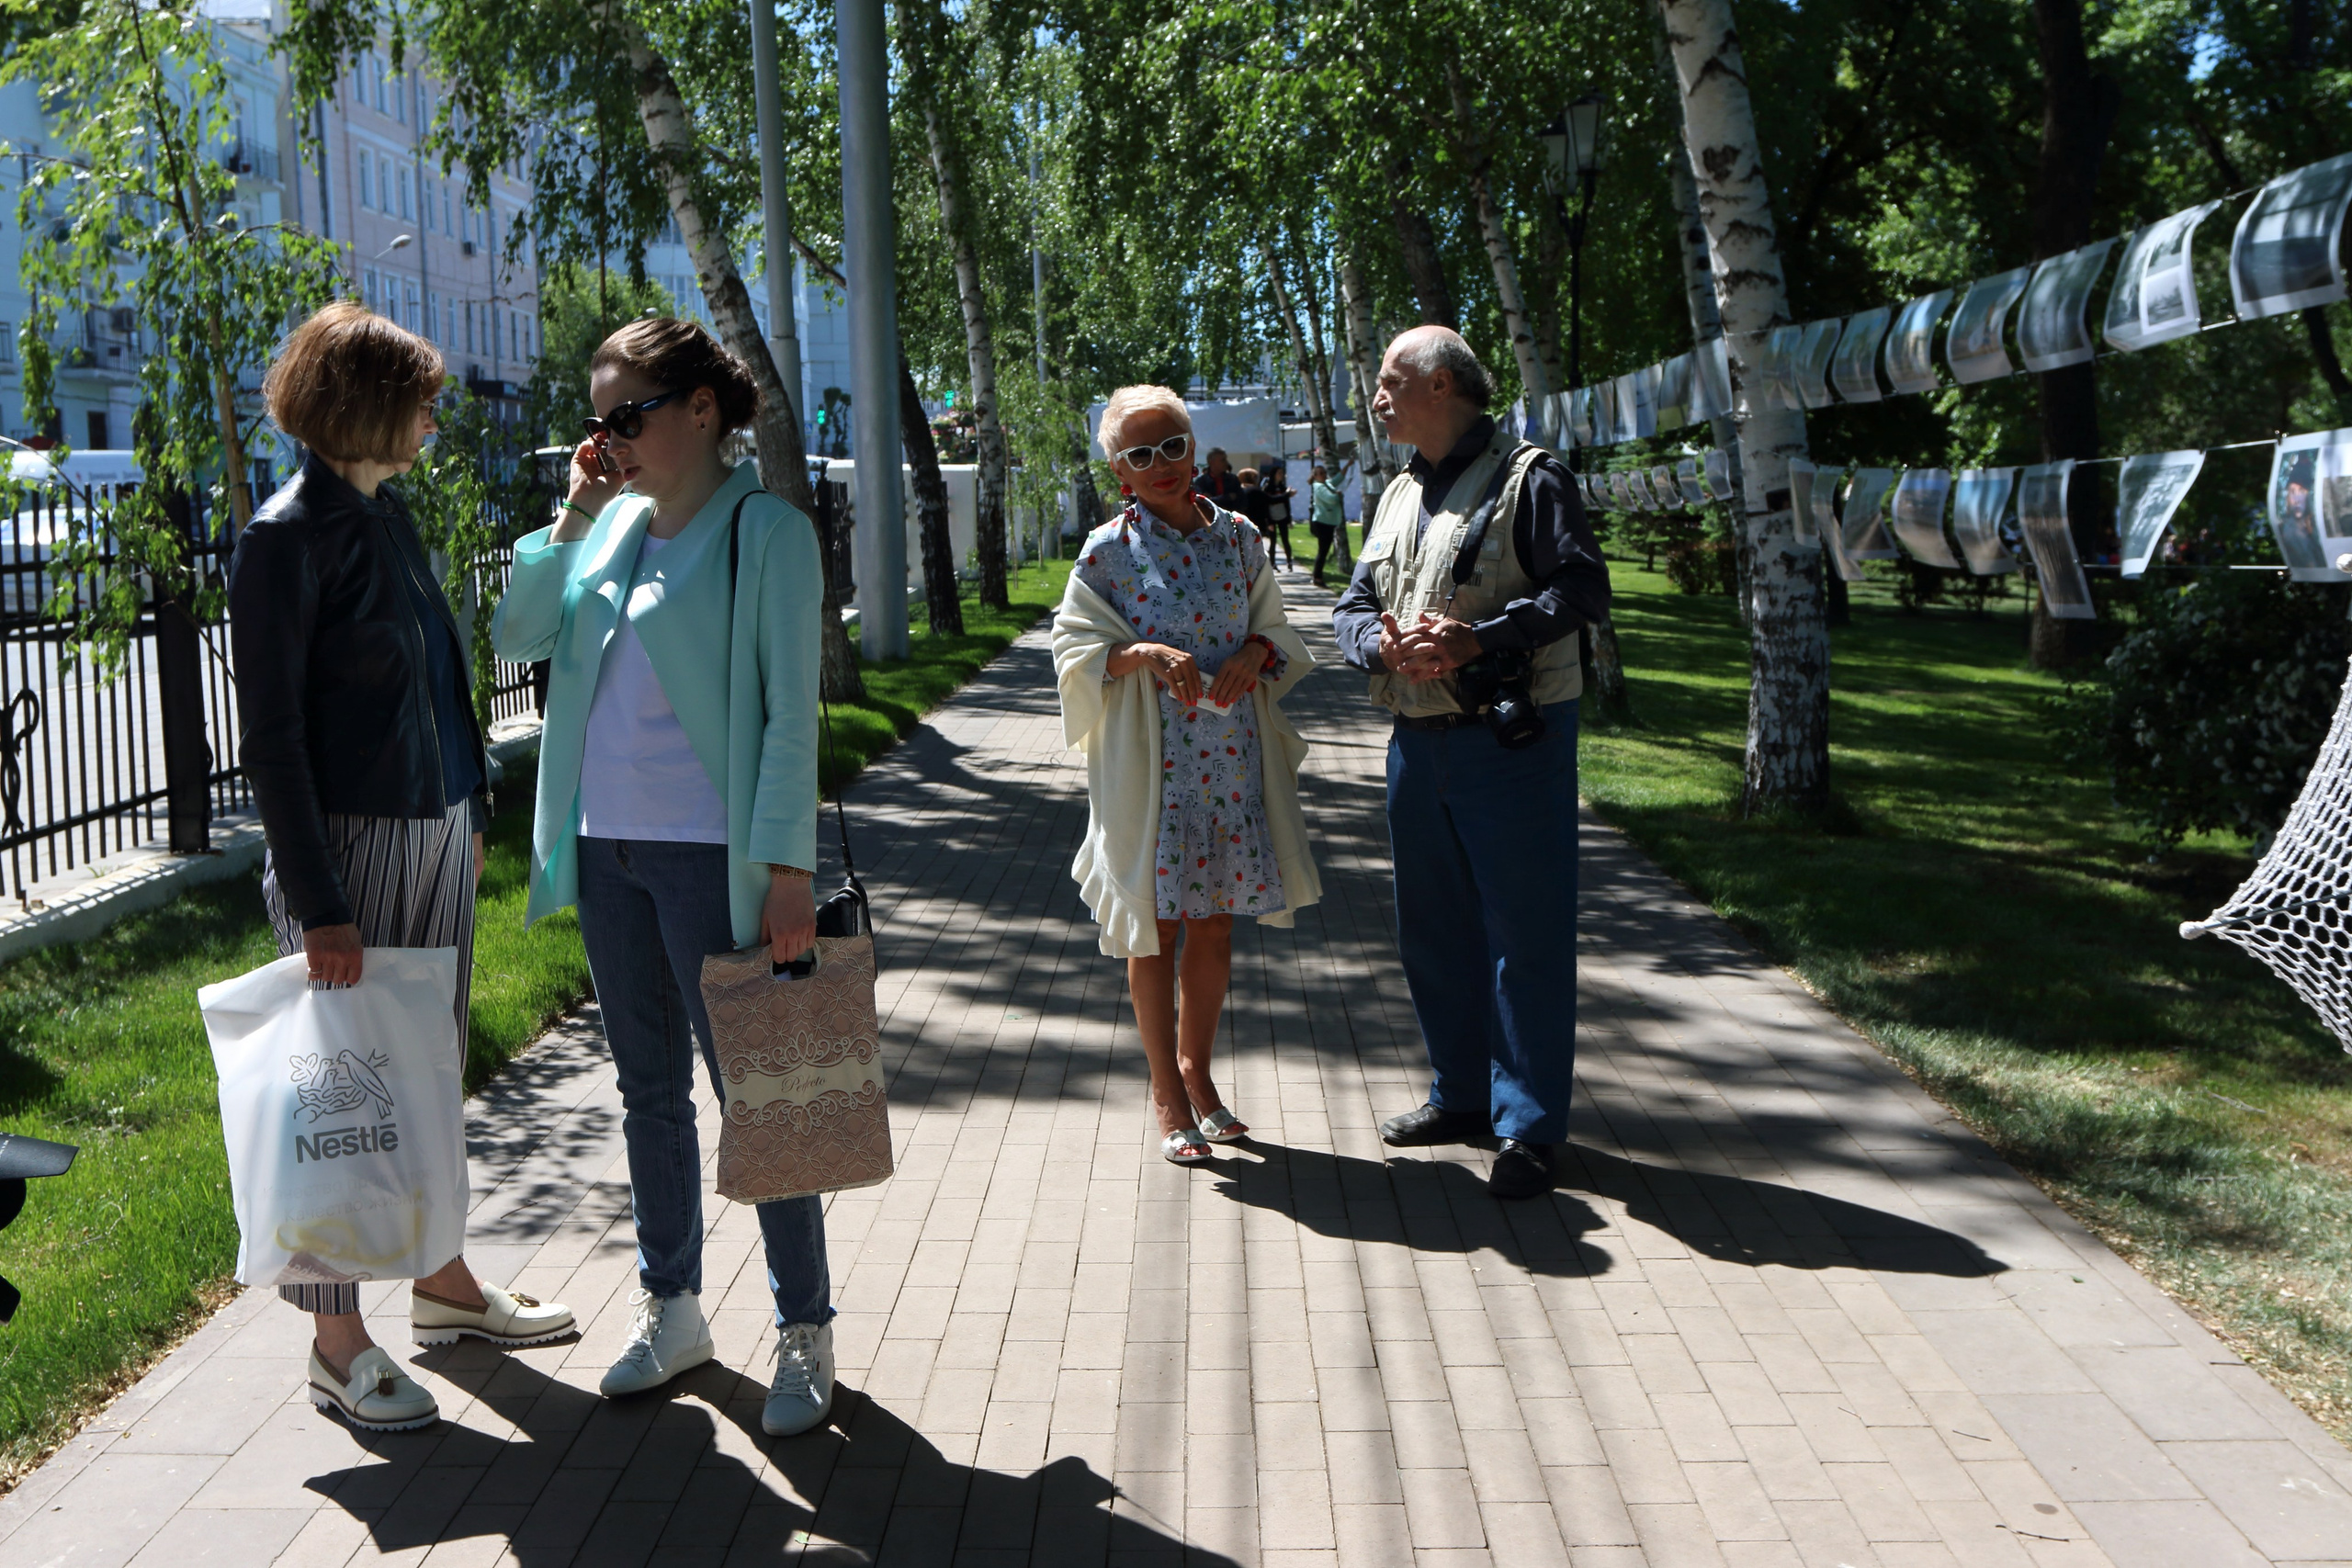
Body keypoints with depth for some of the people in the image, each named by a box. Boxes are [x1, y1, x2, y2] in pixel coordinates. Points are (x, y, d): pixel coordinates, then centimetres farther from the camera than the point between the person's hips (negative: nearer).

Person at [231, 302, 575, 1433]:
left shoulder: (387, 516, 11)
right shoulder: (285, 539, -13)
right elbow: (269, 737, -16)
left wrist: (472, 813, 17)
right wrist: (318, 904, -19)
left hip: (437, 835, 8)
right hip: (353, 844, -8)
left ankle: (441, 1280, 30)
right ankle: (337, 1340, 10)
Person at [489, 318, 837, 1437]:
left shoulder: (764, 531, -8)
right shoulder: (614, 524, 10)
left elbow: (790, 709, -12)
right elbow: (517, 636, 7)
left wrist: (788, 866, -16)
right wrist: (574, 512, 1)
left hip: (710, 852, -6)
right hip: (605, 843, 7)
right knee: (648, 1090, 15)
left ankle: (803, 1332, 12)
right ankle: (670, 1308, 29)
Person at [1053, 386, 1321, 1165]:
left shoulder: (1238, 538, 6)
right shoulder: (1108, 549, -3)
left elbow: (1274, 628, 13)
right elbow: (1076, 648, -4)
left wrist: (1256, 652, -9)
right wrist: (1145, 653, -21)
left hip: (1232, 756, 3)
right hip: (1148, 761, -3)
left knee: (1214, 921, 11)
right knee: (1155, 925, 3)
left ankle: (1196, 1070, 28)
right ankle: (1167, 1091, 16)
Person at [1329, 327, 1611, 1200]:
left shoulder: (1527, 478, -5)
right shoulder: (1400, 495, 18)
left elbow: (1581, 589, -14)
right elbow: (1352, 608, 16)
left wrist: (1477, 640, -23)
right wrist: (1382, 641, -8)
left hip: (1510, 739, -8)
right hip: (1418, 739, 8)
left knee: (1525, 931, -3)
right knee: (1432, 925, 15)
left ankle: (1528, 1126, 4)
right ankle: (1462, 1096, 29)